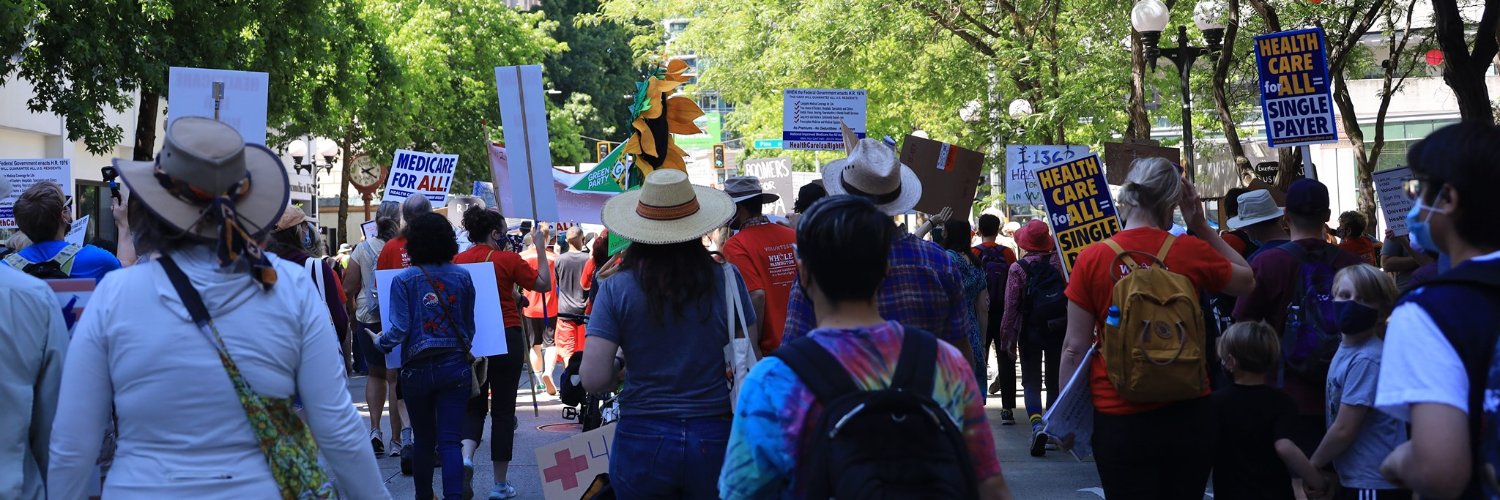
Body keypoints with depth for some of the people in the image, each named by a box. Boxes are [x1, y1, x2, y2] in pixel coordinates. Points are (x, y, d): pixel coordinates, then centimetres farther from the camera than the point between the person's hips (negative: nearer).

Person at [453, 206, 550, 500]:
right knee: (503, 409, 6)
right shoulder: (508, 259, -9)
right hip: (506, 338, -3)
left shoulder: (459, 261, -1)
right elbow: (544, 284, -1)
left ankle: (466, 454, -18)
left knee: (473, 405, 13)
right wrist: (540, 248, 5)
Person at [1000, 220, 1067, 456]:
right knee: (1055, 381, 15)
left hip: (1030, 331, -2)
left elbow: (1011, 306, -8)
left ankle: (1037, 424, -20)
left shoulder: (1018, 268, -10)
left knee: (1031, 382, 3)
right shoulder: (1059, 261, -4)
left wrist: (1008, 338, -3)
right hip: (1059, 330, 2)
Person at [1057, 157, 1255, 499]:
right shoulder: (1192, 252, -4)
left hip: (1119, 419, -1)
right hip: (1188, 415, 1)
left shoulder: (1092, 259, -7)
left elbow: (1074, 349, -5)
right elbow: (1247, 281, 16)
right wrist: (1201, 226, 15)